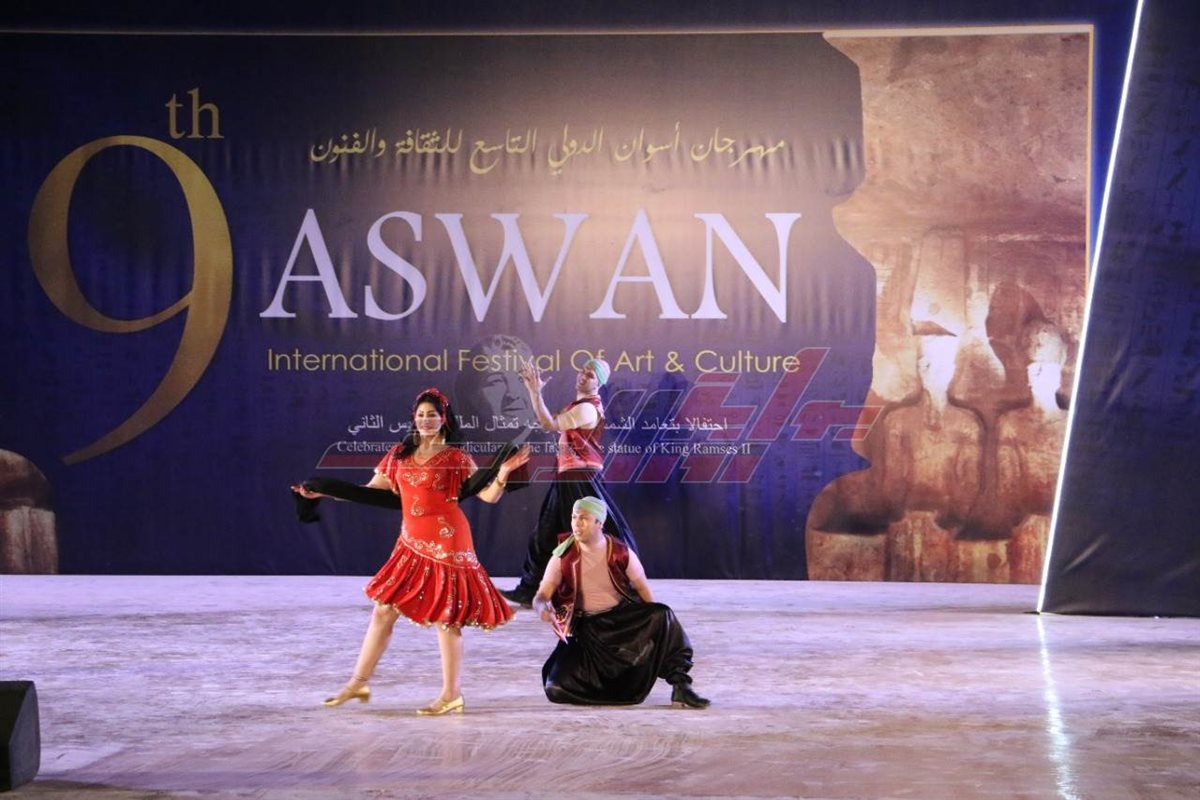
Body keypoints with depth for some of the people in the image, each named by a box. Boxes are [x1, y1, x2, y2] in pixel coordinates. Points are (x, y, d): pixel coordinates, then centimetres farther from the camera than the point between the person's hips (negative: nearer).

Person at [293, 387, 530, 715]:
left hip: (445, 544, -5)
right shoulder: (400, 454, 10)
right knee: (383, 610, 7)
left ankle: (452, 694, 4)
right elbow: (370, 490, 16)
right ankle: (358, 683, 15)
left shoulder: (455, 458, -2)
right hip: (411, 545, 6)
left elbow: (487, 496, -5)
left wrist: (503, 473, -25)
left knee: (444, 618, -4)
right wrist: (321, 493, 13)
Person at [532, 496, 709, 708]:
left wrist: (656, 624, -10)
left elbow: (643, 588, 1)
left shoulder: (621, 554, -8)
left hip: (622, 618, 0)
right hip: (585, 628, 0)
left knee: (663, 617, -31)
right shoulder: (563, 557, -9)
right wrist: (542, 607, -38)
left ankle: (681, 687, -23)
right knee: (557, 688, -19)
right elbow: (541, 596, -12)